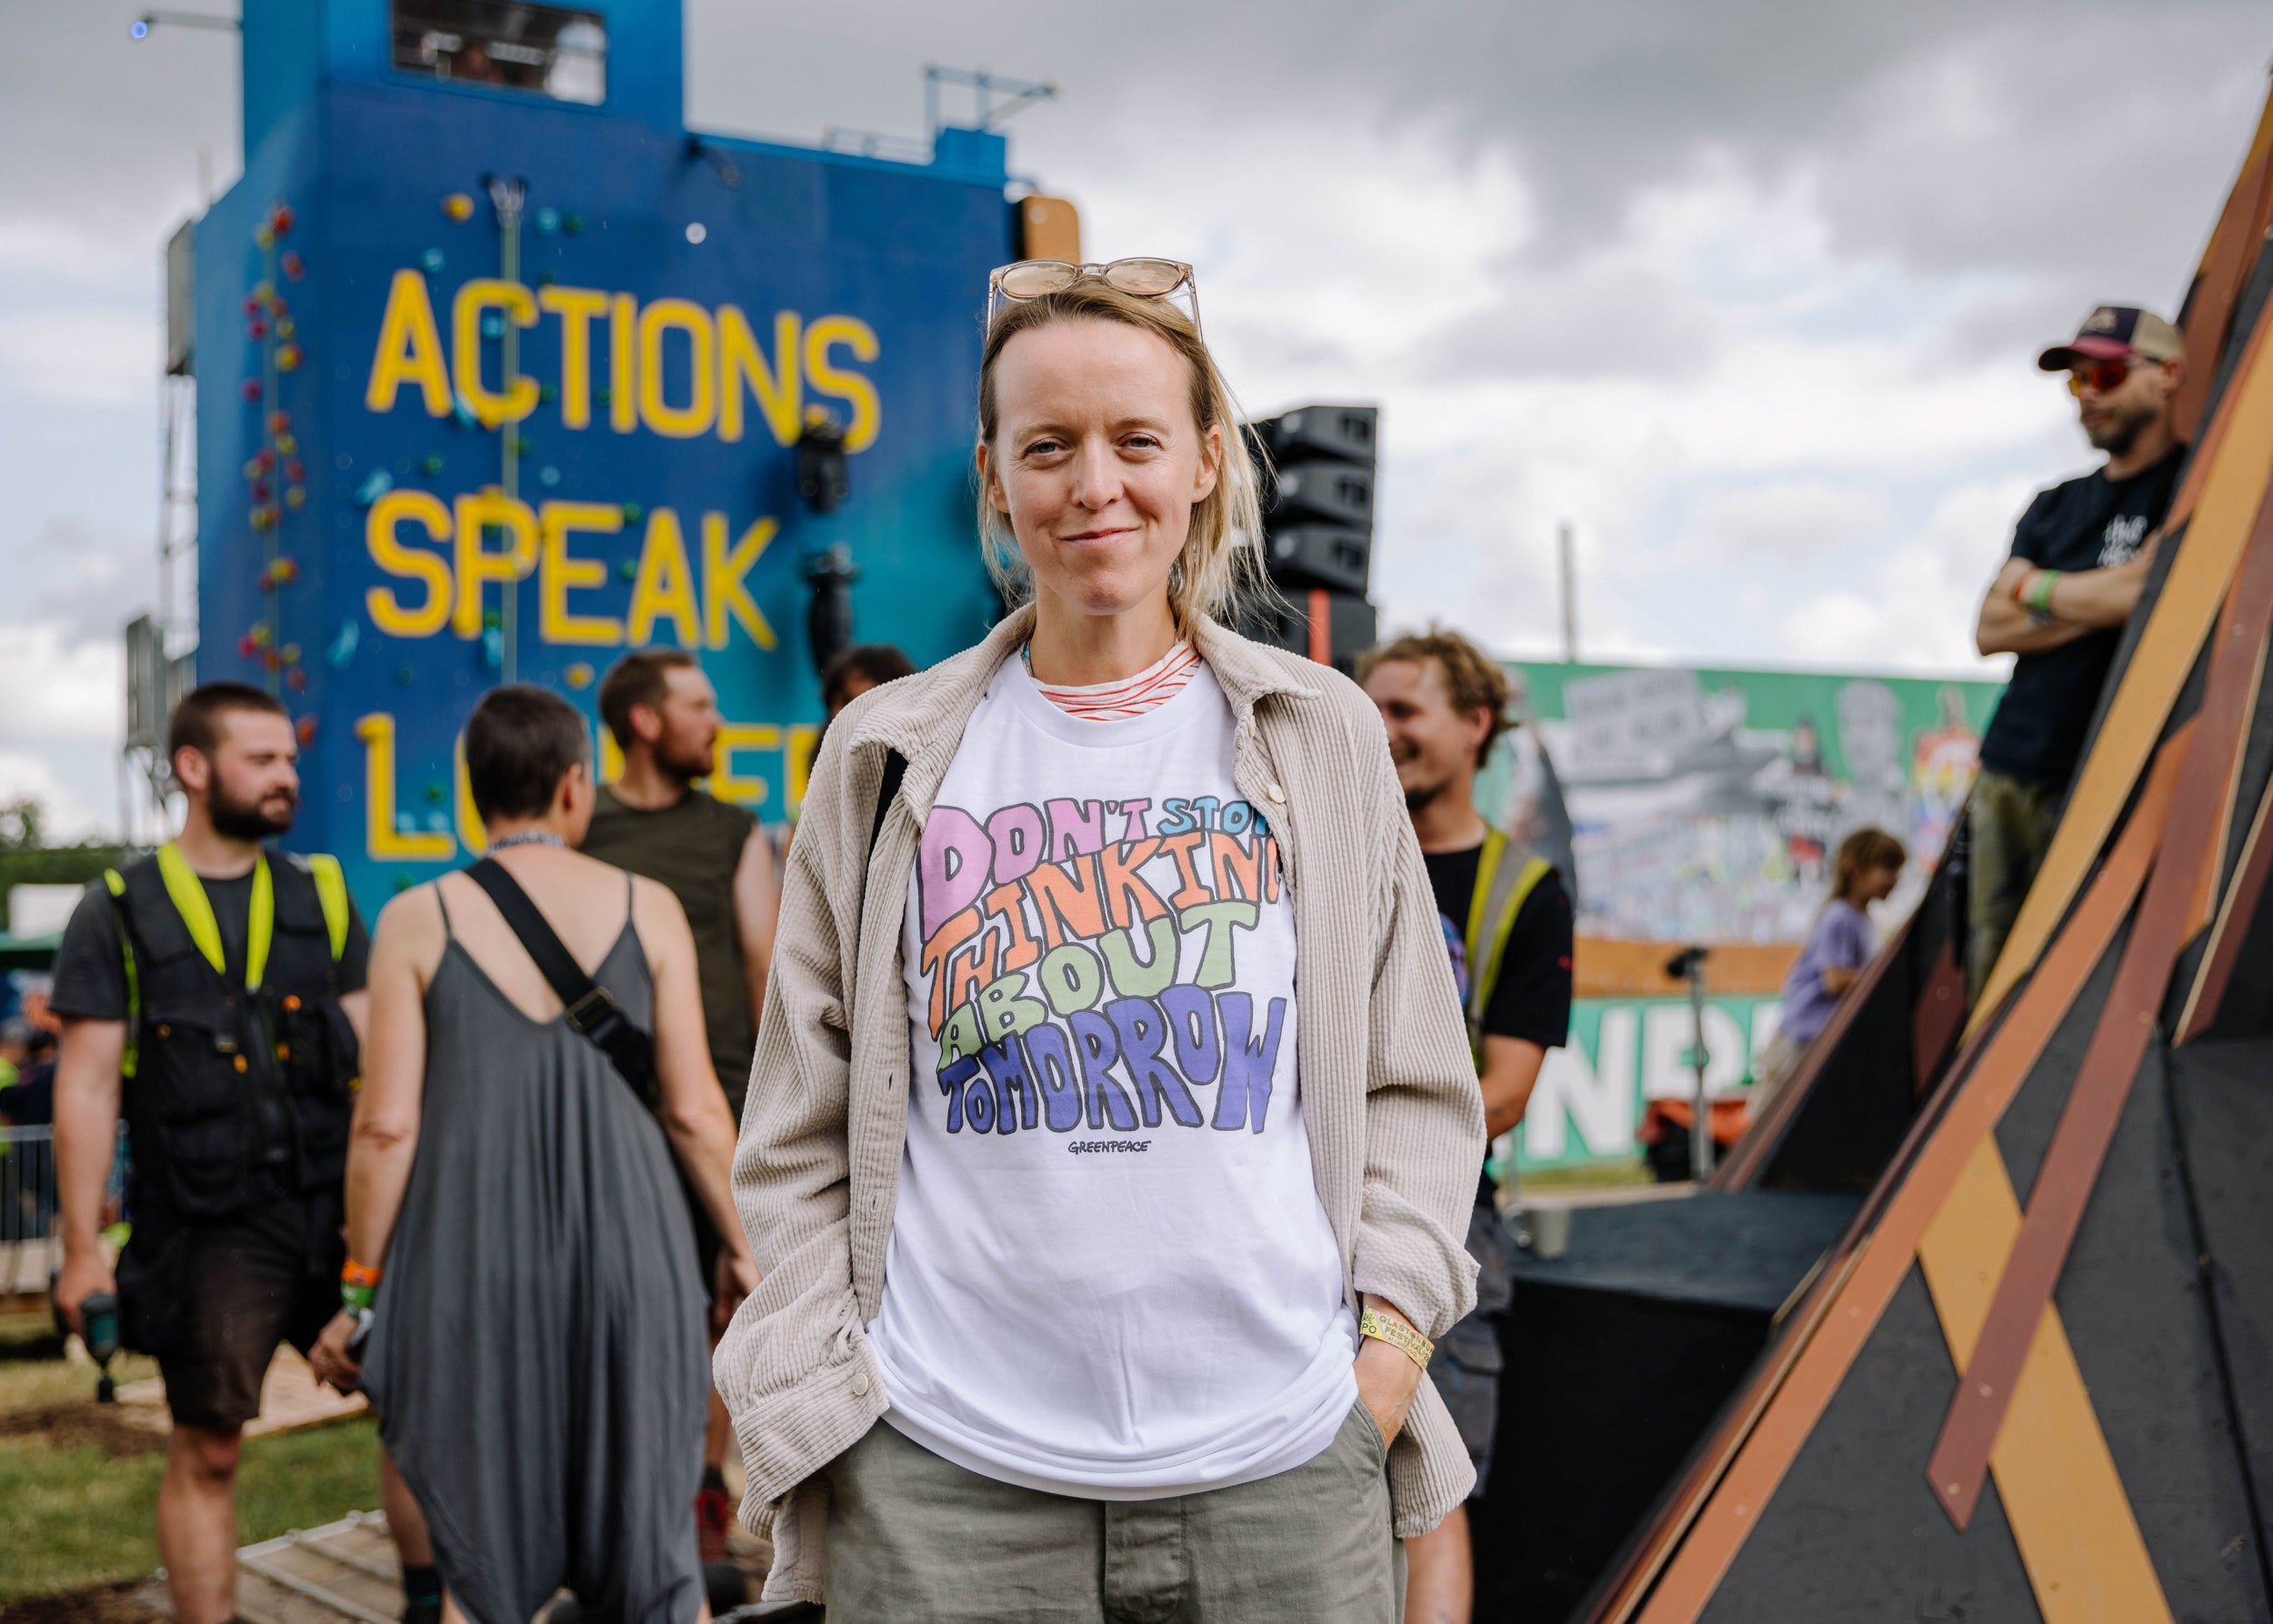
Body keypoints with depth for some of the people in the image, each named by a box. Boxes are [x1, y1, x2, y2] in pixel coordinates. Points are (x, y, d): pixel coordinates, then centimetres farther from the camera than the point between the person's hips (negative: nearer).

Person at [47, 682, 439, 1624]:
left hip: (337, 1208, 3)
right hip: (207, 1230, -3)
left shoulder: (320, 896, 10)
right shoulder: (119, 911, 2)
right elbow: (88, 1086, -2)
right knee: (206, 1452, 5)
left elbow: (373, 1056, 10)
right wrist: (82, 1249, -6)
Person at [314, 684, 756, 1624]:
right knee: (652, 1548, 13)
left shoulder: (419, 920, -2)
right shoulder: (647, 908, 0)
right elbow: (694, 1111, -1)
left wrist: (361, 1289, 4)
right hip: (627, 1254, 1)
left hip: (473, 1263, 0)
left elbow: (386, 1126, -5)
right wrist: (742, 1248, 11)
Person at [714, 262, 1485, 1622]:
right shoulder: (890, 760, 5)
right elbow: (800, 1134, 7)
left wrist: (1389, 1344, -2)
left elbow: (1418, 1087, 9)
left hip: (1283, 1464, 1)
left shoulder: (1323, 737, 6)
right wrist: (828, 1408, 0)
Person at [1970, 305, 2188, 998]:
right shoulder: (2055, 506, 19)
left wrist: (2038, 589, 1)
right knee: (1992, 970, 4)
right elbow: (1990, 630, 10)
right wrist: (2097, 603, -5)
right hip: (2010, 769, 7)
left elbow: (2146, 590, -16)